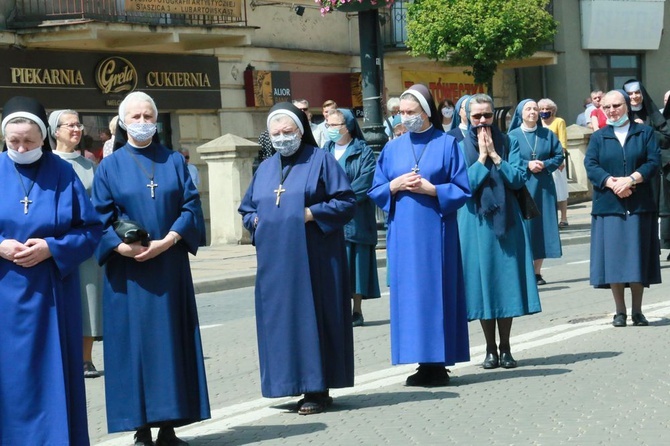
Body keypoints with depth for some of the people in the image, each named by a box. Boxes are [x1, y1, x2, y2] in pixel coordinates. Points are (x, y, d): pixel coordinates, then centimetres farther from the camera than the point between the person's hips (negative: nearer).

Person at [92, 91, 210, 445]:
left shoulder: (174, 162, 9)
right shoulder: (110, 167, 4)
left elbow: (191, 205, 1)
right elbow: (100, 219, -1)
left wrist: (167, 241, -14)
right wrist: (123, 247, -18)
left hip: (169, 267, 2)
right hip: (128, 270, -1)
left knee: (171, 340, 2)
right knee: (134, 342, -1)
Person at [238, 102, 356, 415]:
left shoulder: (321, 161, 2)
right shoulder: (265, 169, 18)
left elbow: (347, 202, -5)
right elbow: (246, 209, 23)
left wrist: (311, 213, -14)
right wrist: (256, 221, 2)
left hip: (312, 257, -5)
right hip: (275, 259, 5)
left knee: (313, 316, -4)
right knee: (280, 318, 2)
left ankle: (318, 389, 1)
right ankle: (298, 383, 9)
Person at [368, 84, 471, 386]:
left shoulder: (447, 145, 2)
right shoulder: (392, 149, 12)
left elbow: (462, 190, -1)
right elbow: (375, 191, 12)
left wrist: (431, 189, -14)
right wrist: (395, 185, -7)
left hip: (435, 232, -3)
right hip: (403, 235, 3)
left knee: (437, 292, -3)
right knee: (408, 294, 2)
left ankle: (438, 364, 2)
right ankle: (424, 363, 7)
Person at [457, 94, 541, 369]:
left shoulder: (508, 144, 7)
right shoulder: (460, 148, 3)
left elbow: (519, 178, -5)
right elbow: (464, 185, -9)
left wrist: (495, 156, -9)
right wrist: (482, 157, -11)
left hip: (506, 220, 1)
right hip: (476, 223, -1)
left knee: (506, 281, 0)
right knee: (482, 281, 1)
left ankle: (505, 348, 8)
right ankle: (491, 349, 9)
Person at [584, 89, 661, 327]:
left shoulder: (645, 133, 9)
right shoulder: (598, 137, 12)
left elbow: (653, 162, -3)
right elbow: (590, 165, -2)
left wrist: (631, 179, -17)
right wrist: (611, 182, -18)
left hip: (639, 205, -1)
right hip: (608, 206, 1)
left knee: (638, 256, 0)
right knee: (613, 257, -2)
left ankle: (637, 310, 8)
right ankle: (620, 311, 5)